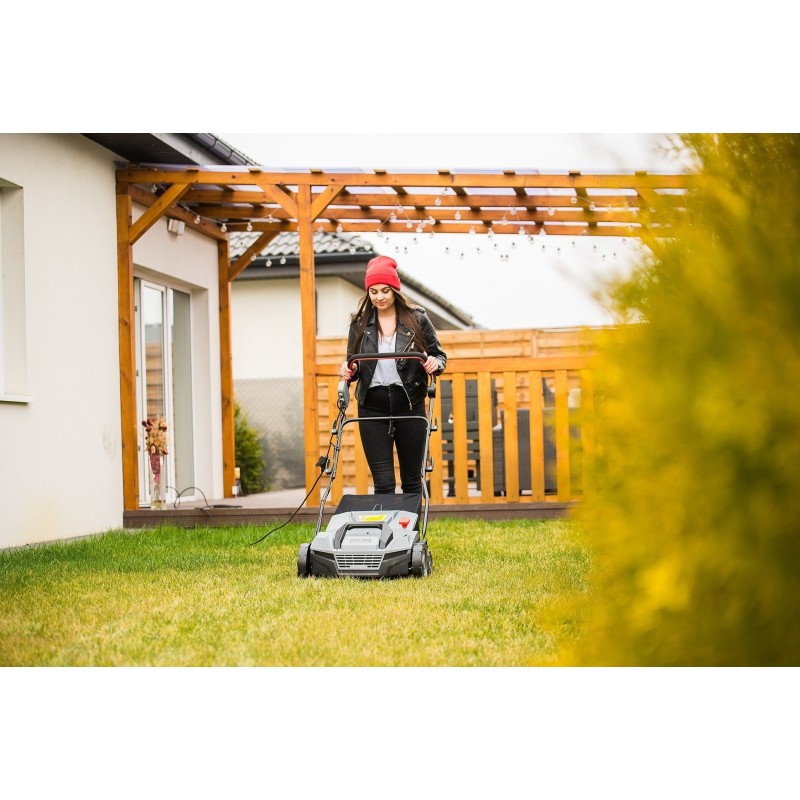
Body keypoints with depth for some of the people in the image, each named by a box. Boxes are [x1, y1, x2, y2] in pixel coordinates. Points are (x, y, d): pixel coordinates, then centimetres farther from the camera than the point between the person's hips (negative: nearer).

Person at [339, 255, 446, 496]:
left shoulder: (417, 319, 1)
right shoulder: (360, 324, 6)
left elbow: (439, 355, 9)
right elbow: (353, 364, 15)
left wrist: (435, 363, -14)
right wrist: (348, 370, -8)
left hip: (410, 407, -1)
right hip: (373, 409, 1)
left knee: (412, 481, 7)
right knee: (383, 484, -4)